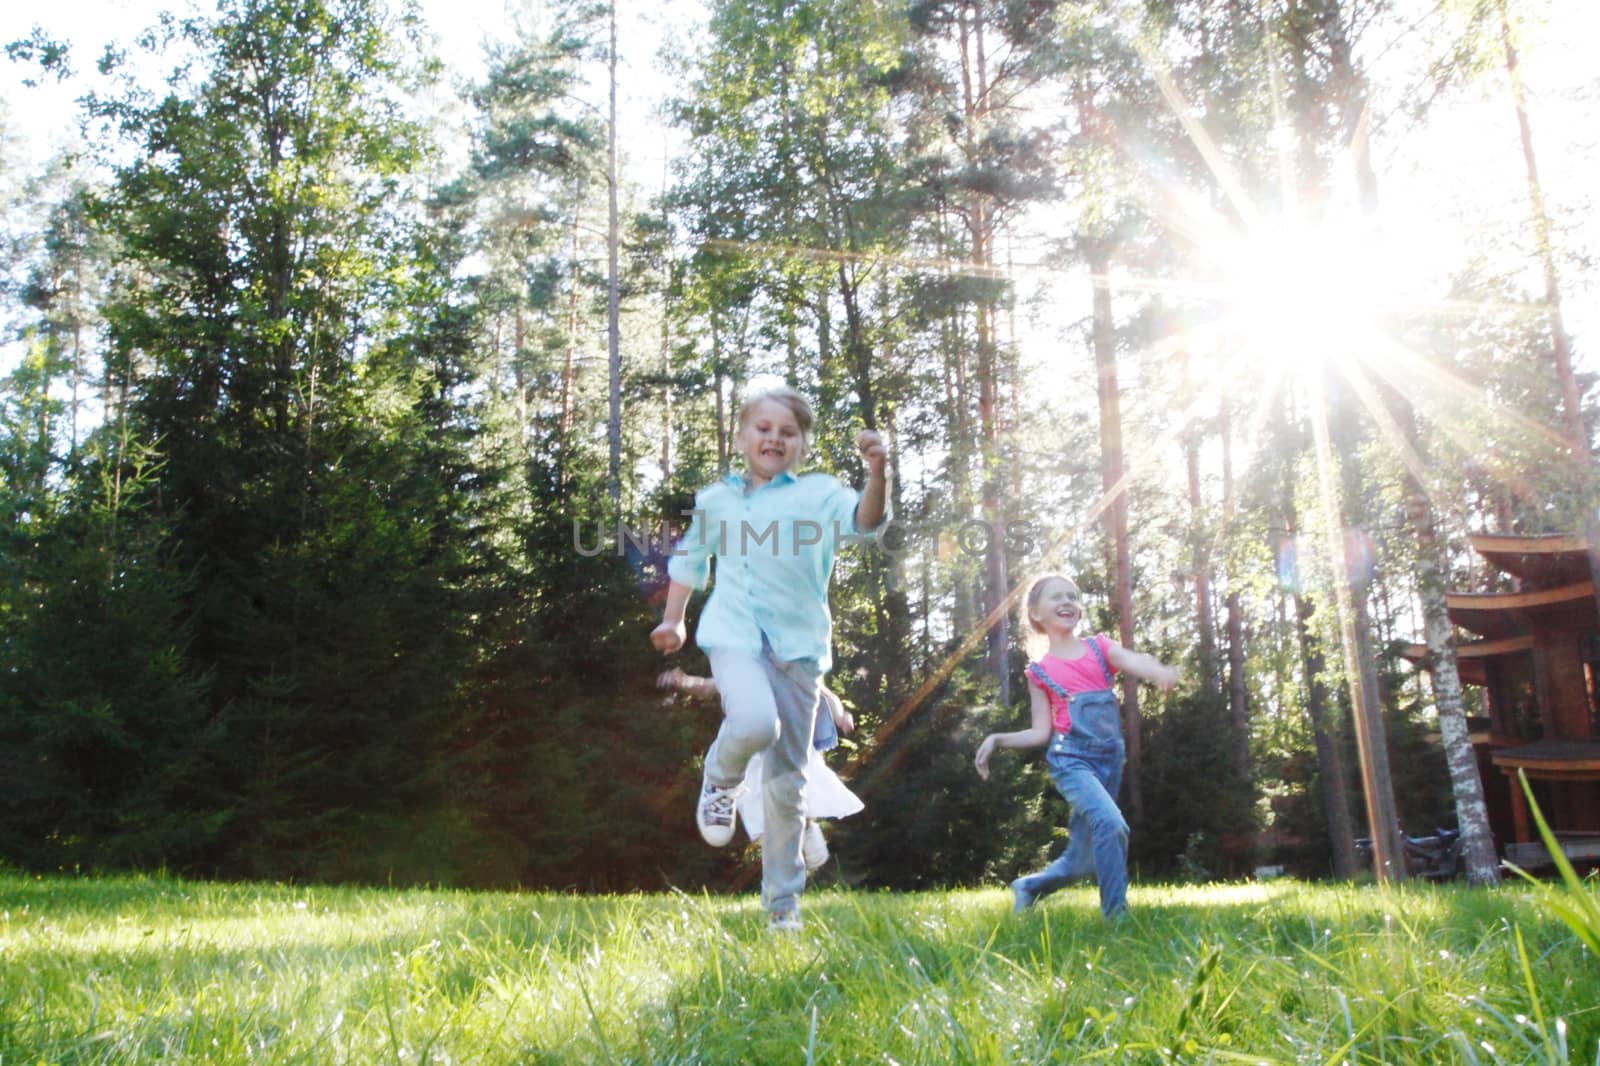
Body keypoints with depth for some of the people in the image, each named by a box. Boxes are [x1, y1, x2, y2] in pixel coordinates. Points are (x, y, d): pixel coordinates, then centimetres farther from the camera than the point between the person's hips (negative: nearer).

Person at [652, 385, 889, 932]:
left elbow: (865, 520, -18)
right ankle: (721, 781, 4)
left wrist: (877, 474, -36)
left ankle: (783, 900, 22)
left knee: (787, 776, 6)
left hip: (798, 640, 0)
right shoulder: (715, 498, 12)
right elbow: (690, 558, 28)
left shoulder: (818, 493, 2)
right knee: (754, 723, -32)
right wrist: (672, 619, 27)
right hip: (735, 633, 0)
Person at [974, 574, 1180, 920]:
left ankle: (1027, 887, 36)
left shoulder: (1100, 648, 7)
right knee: (1111, 823, -30)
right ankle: (1116, 914, -18)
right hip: (1071, 759, -3)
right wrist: (997, 739, -11)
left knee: (1080, 862, 10)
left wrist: (1159, 671, -38)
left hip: (1108, 759, 4)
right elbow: (1042, 731, 3)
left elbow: (1135, 661, -15)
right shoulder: (1040, 671, 2)